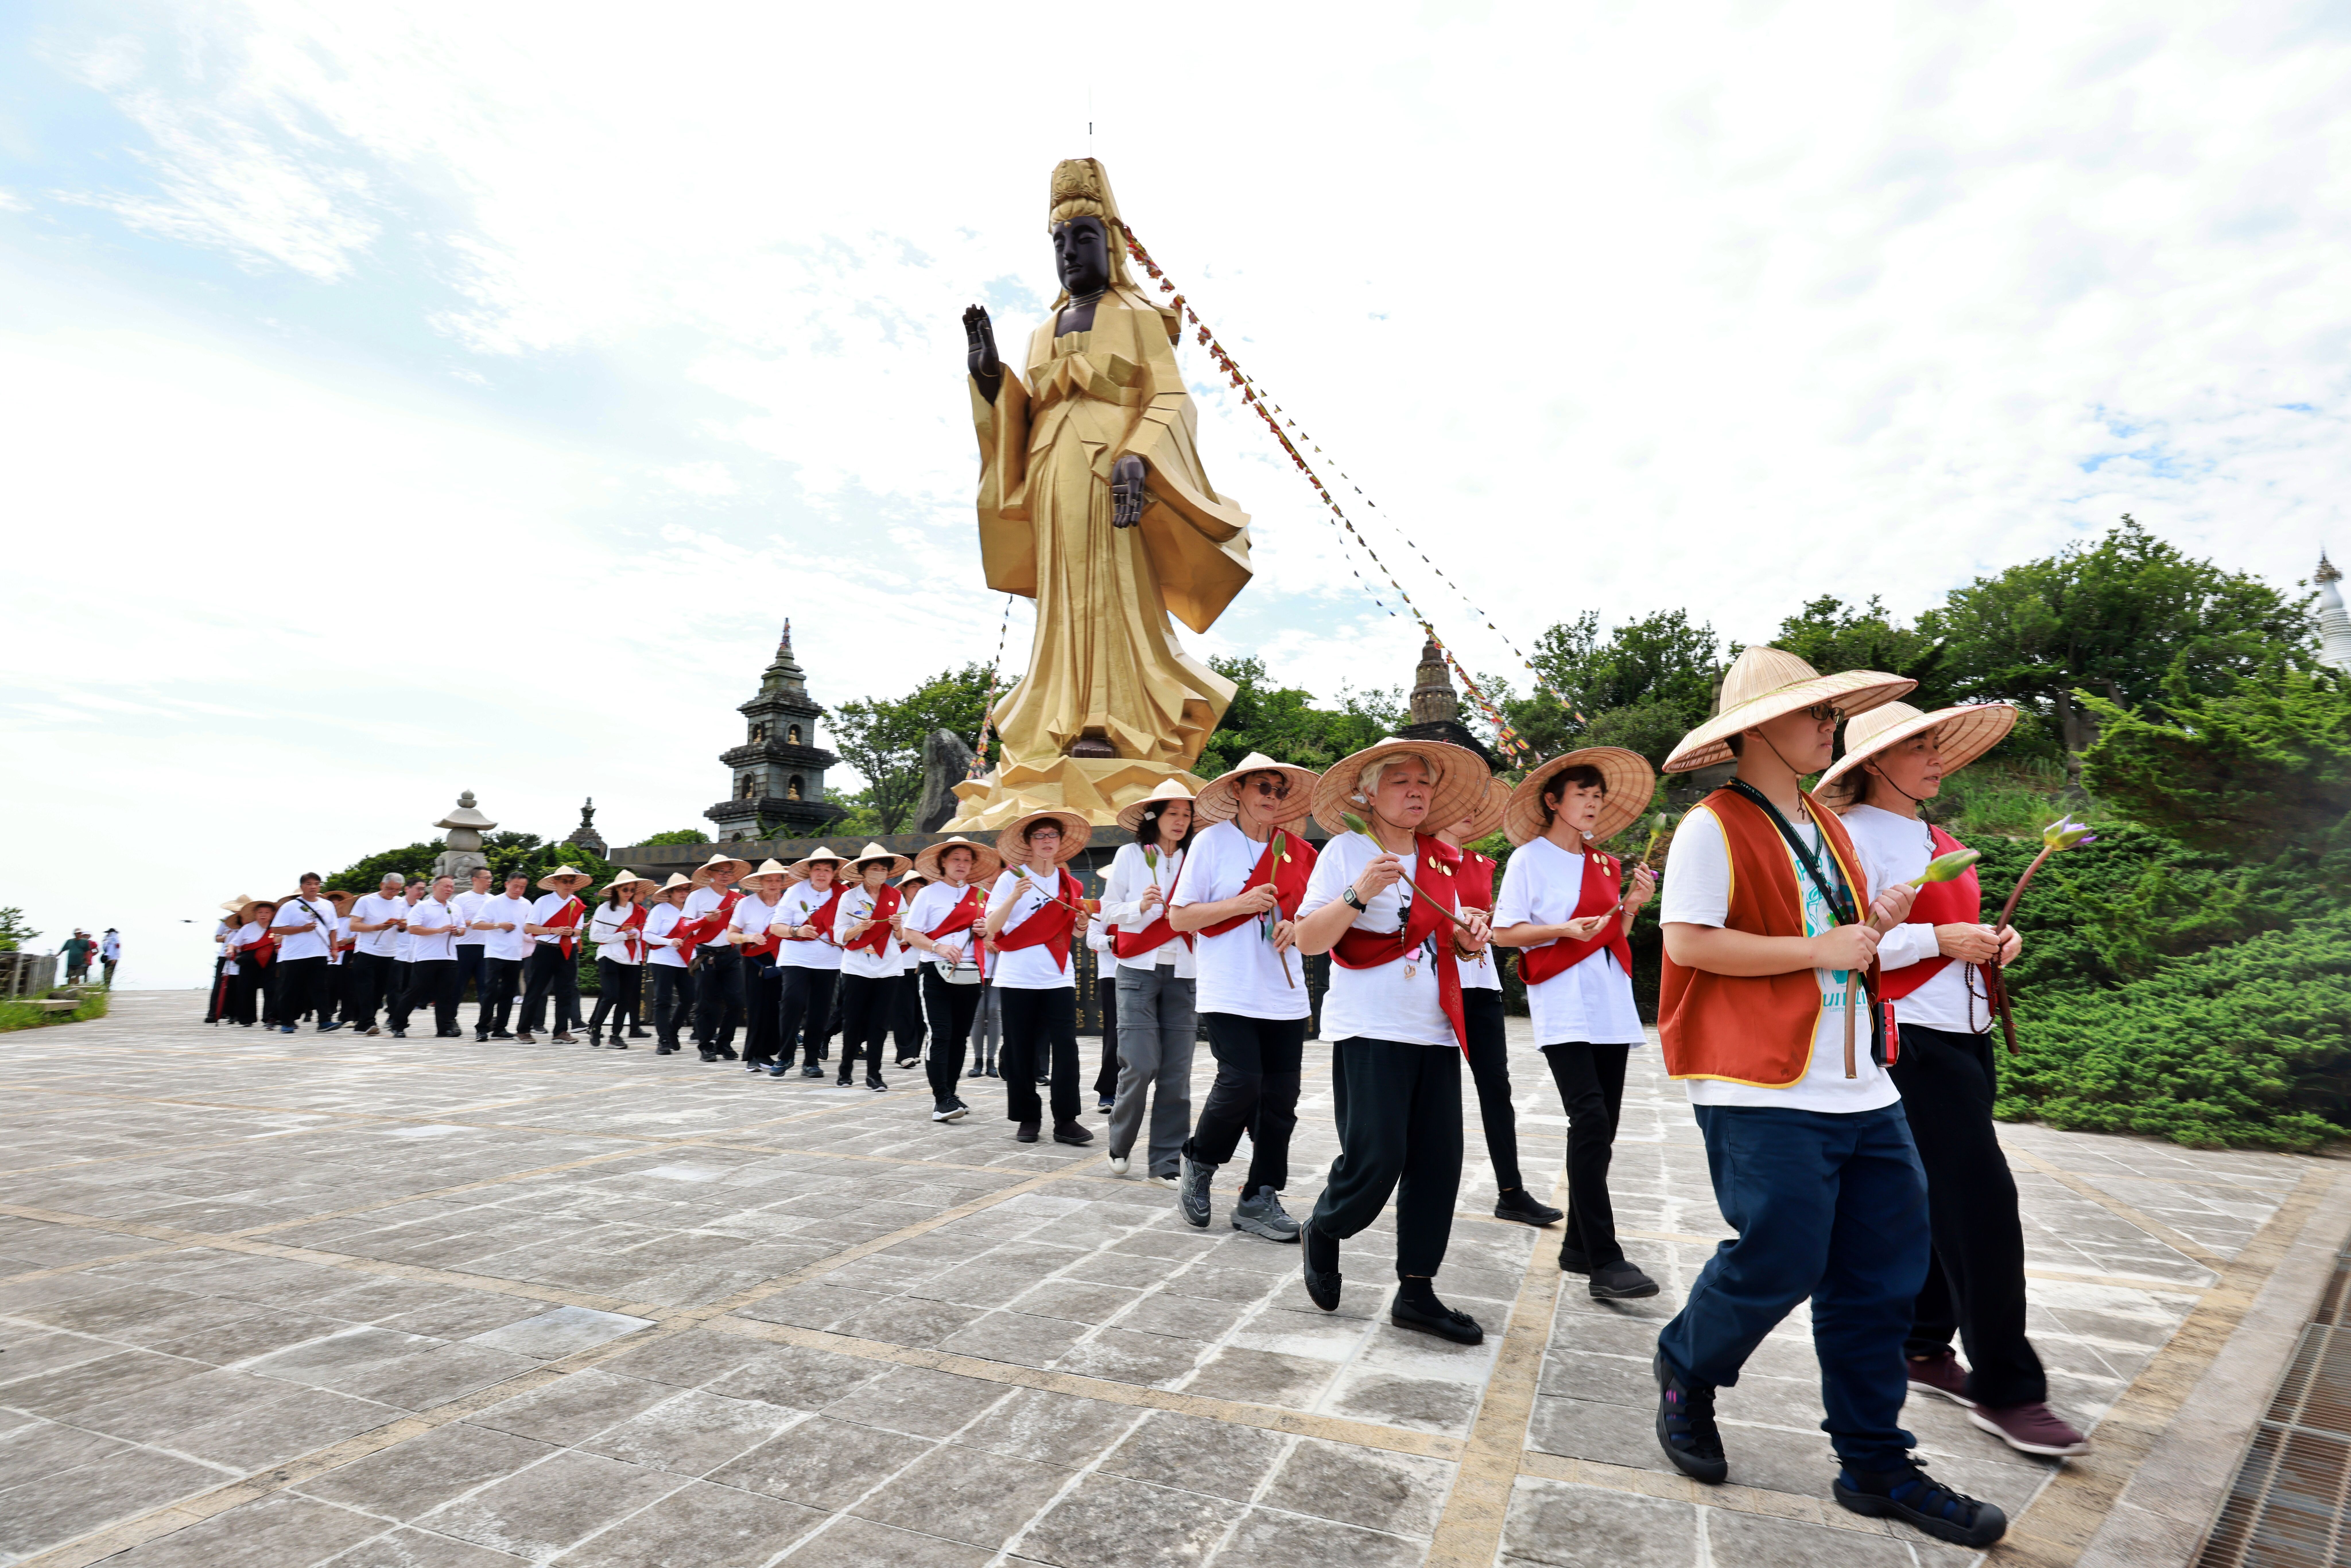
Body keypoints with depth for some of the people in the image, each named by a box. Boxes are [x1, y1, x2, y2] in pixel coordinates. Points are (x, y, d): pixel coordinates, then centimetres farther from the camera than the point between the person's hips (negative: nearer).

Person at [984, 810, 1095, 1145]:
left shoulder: (1070, 885, 10)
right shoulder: (1011, 878, -1)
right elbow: (992, 928, -9)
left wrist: (1082, 925, -5)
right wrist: (1014, 897, -23)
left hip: (1059, 978, 3)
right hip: (1018, 978, -2)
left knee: (1066, 1048, -6)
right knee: (1021, 1051, 3)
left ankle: (1066, 1121, -1)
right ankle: (1027, 1119, 15)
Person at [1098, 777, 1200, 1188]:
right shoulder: (1130, 855, 4)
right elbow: (1109, 912, 3)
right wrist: (1140, 906, -14)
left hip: (1182, 973, 3)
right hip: (1138, 969, -3)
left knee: (1176, 1073, -1)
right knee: (1141, 1064, -9)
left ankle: (1165, 1163, 9)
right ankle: (1119, 1145, 16)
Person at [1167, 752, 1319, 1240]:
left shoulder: (1296, 849, 10)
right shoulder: (1212, 842, -2)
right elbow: (1179, 917, -5)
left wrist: (1296, 927, -5)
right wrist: (1242, 903, -16)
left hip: (1285, 993, 5)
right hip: (1227, 992, -5)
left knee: (1281, 1096, 3)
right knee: (1241, 1082, -15)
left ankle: (1259, 1200, 17)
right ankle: (1198, 1162, 14)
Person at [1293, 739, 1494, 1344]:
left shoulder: (1442, 861, 14)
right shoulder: (1346, 851, -5)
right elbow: (1309, 941, -11)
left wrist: (1468, 939, 2)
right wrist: (1358, 893, -25)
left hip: (1435, 1032, 6)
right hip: (1369, 1030, -6)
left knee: (1437, 1162, 5)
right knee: (1375, 1160, -8)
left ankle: (1415, 1292, 19)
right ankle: (1322, 1233, 23)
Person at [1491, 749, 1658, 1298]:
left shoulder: (1607, 863, 17)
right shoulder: (1530, 858, 0)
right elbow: (1504, 933, -3)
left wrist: (1632, 905, 3)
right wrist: (1563, 929, -16)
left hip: (1610, 1005, 6)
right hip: (1562, 1006, -6)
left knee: (1601, 1127, 6)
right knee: (1590, 1120, -16)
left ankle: (1578, 1246, 18)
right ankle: (1604, 1263, -13)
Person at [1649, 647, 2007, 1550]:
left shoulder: (1828, 829, 17)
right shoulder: (1715, 827, -9)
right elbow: (1689, 941, -18)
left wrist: (1873, 930, 5)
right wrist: (1819, 949, -16)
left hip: (1858, 1087, 8)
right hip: (1764, 1093, -8)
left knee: (1883, 1273, 10)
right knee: (1780, 1261, -5)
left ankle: (1874, 1468, 25)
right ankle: (1686, 1373, 24)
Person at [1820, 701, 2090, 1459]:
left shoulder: (1934, 838, 18)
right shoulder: (1854, 836, -12)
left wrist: (1994, 940, 7)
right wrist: (1940, 939, -20)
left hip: (1965, 1035, 9)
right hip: (1912, 1041, -9)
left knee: (1942, 1202, 14)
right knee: (1981, 1203, -7)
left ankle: (1922, 1347, 27)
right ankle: (2006, 1390, 4)